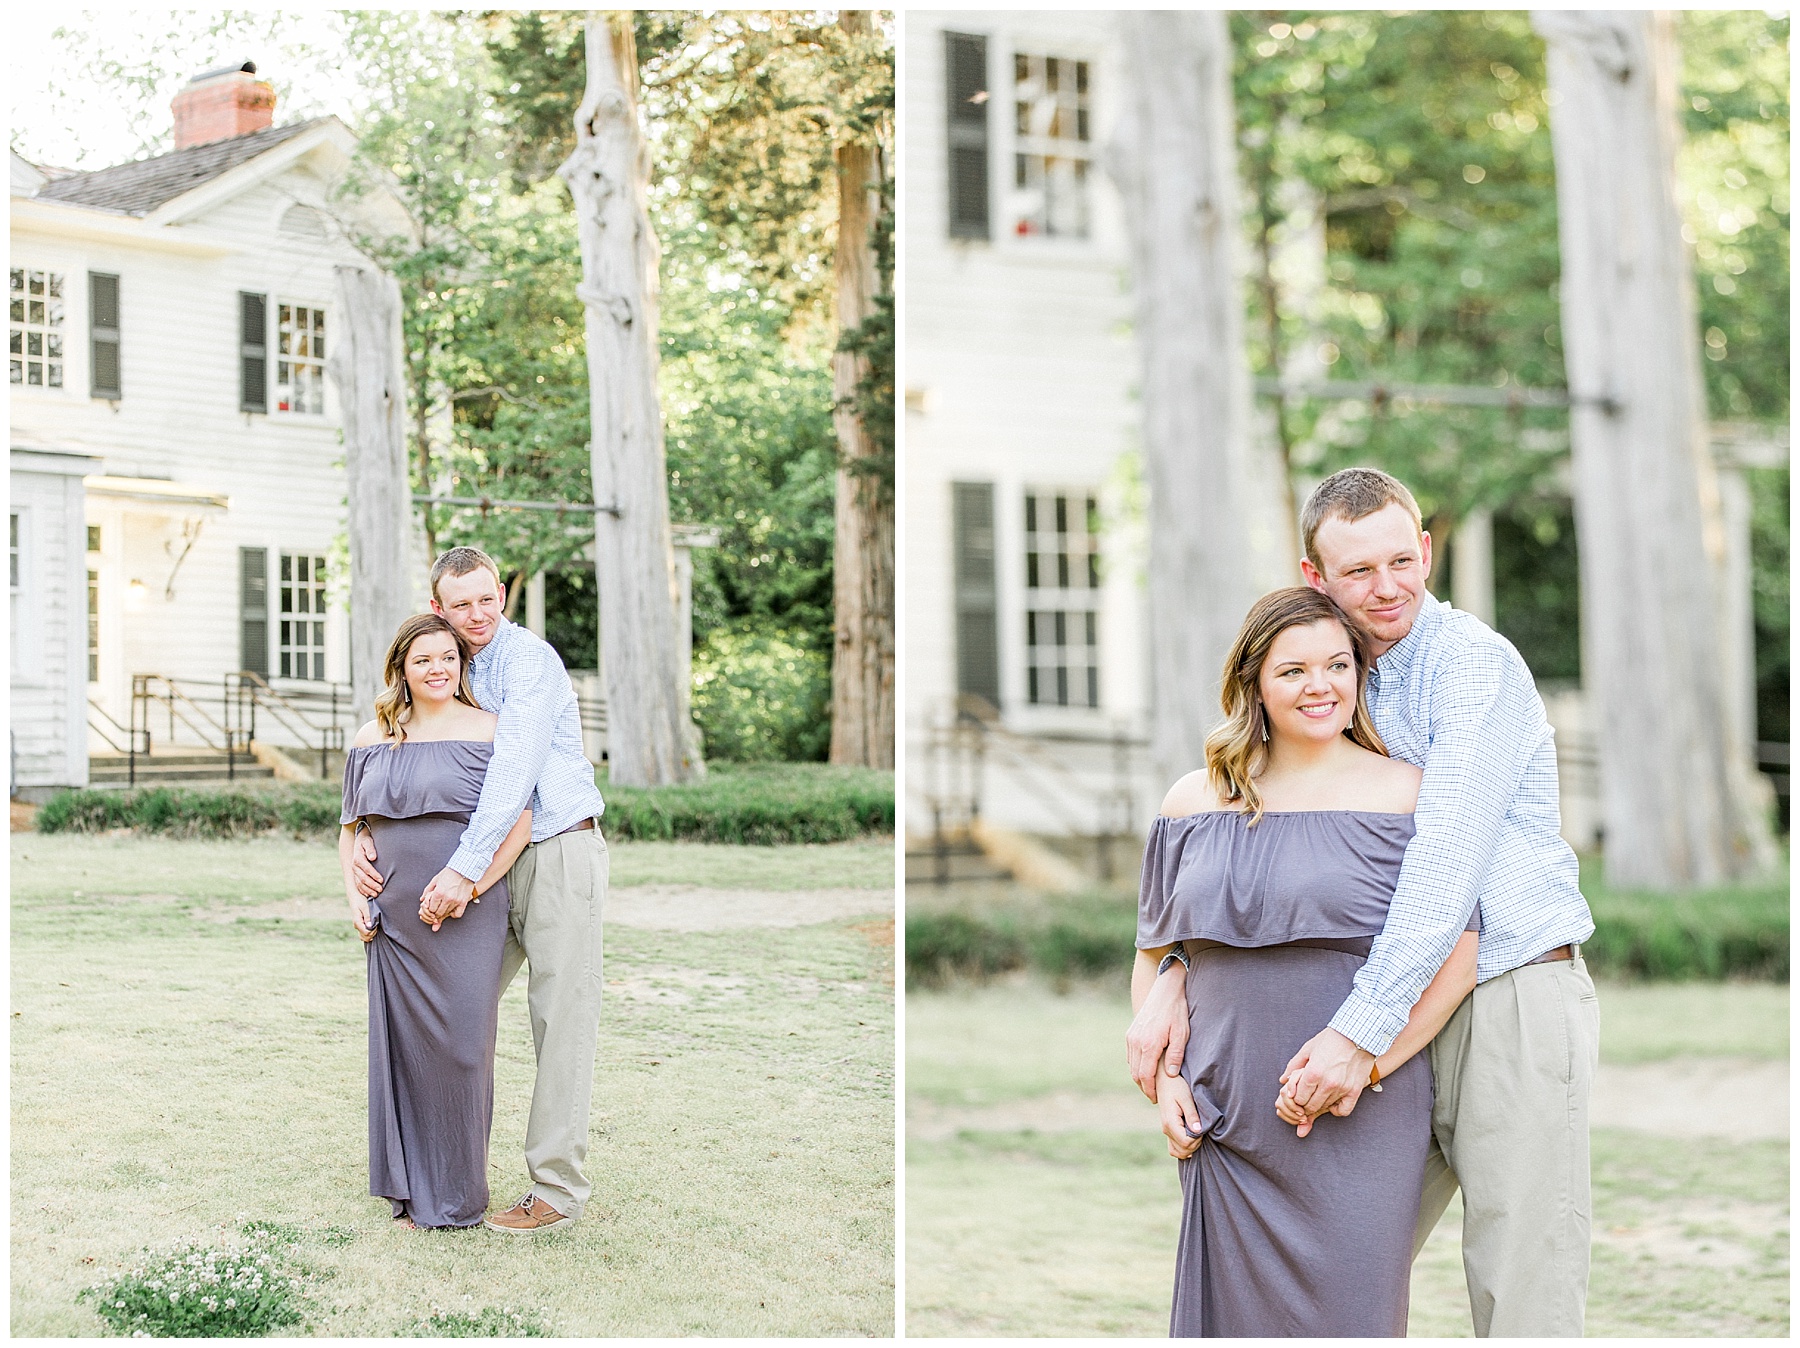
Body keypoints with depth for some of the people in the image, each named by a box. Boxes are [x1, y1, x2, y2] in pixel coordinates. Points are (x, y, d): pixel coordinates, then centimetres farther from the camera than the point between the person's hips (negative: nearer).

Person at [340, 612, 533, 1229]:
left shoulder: (486, 732, -3)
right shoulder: (372, 739, 10)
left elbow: (519, 825, -8)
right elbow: (350, 828, 18)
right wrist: (354, 897, 4)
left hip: (467, 918, -4)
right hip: (393, 919, 4)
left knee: (459, 1045, -3)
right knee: (400, 1045, 7)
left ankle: (459, 1194, 10)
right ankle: (410, 1191, 20)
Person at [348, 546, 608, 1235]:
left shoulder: (529, 659, -13)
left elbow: (513, 770, -23)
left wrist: (465, 868, -28)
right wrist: (366, 836, -3)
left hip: (559, 851, -8)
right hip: (494, 864, 8)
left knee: (561, 1020, -4)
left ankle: (558, 1189, 1)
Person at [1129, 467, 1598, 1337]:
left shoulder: (1472, 662, -11)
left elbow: (1446, 863, -21)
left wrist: (1361, 1029, -25)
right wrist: (1172, 980, -1)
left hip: (1515, 1000, -7)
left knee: (1523, 1305, -5)